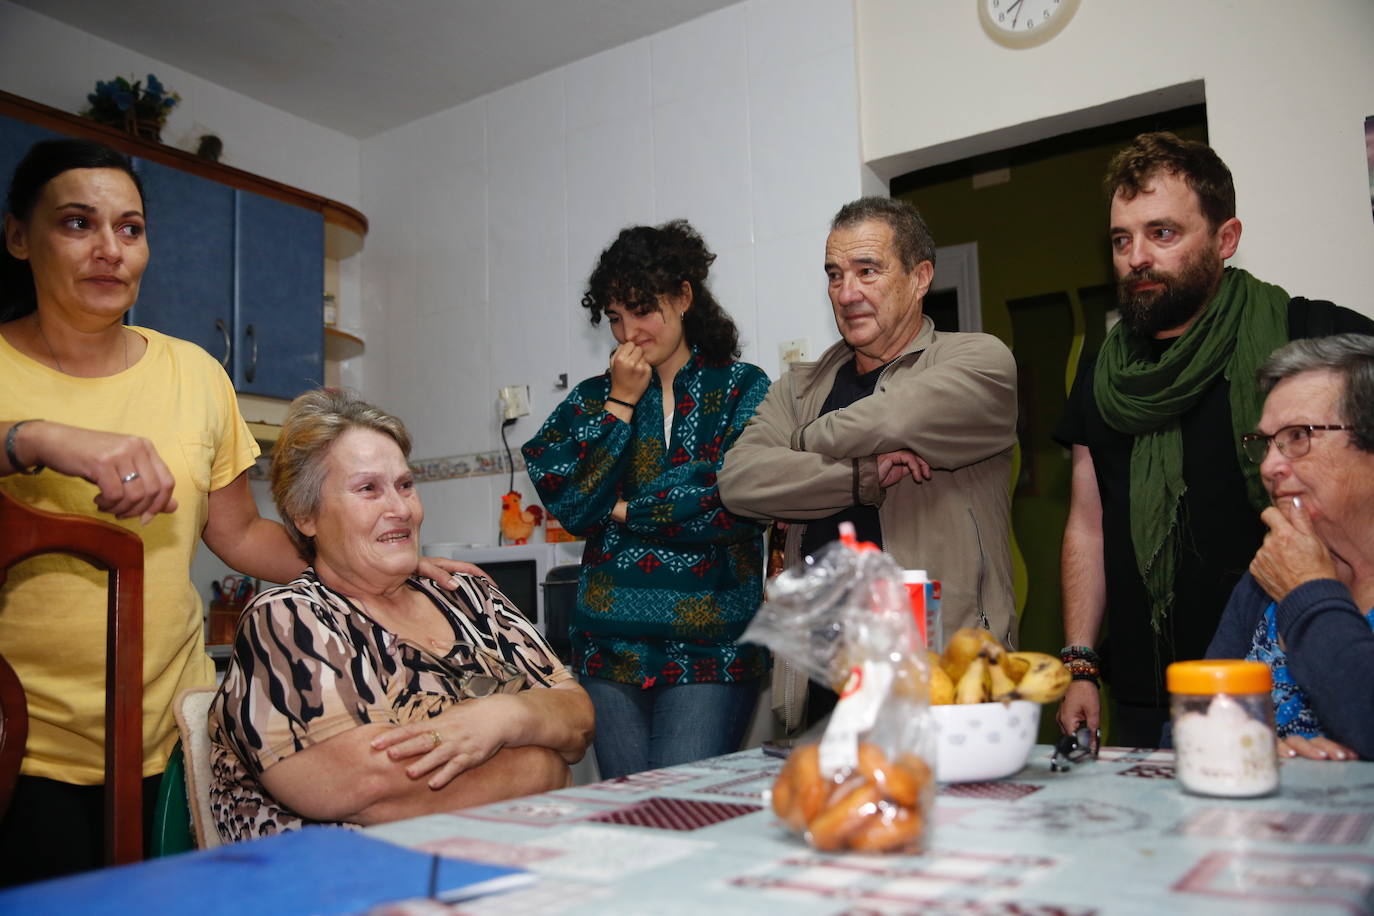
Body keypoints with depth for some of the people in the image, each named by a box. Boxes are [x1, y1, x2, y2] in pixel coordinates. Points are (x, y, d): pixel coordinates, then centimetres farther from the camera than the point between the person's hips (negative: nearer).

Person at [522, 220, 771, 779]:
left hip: (710, 646, -3)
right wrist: (620, 402, -2)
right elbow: (568, 502, -2)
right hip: (611, 642, 3)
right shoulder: (595, 397, 13)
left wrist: (624, 510, -2)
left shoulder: (742, 388, 4)